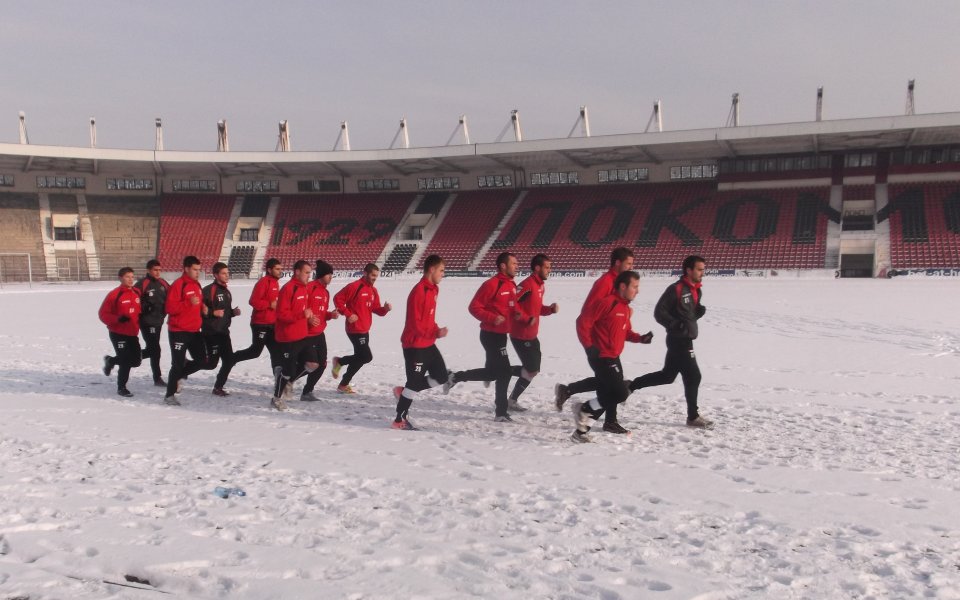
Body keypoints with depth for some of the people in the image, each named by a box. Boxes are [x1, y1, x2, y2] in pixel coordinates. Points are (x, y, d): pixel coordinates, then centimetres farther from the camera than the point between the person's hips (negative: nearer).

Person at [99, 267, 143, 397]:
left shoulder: (137, 293, 4)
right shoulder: (114, 294, -14)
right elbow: (103, 314, -12)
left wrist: (140, 320, 3)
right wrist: (118, 319, -25)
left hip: (132, 333, 6)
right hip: (118, 334, -6)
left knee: (136, 361, 11)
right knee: (126, 361, -5)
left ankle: (111, 361, 36)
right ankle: (121, 387, 17)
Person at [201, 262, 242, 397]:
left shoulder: (227, 292, 15)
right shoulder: (209, 290, -12)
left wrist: (233, 312, 6)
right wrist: (213, 313, -24)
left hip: (224, 331, 8)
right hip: (211, 332, -8)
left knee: (229, 361, 6)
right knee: (211, 362, -9)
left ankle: (218, 387, 18)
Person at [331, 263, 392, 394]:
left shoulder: (373, 291, 11)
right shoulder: (354, 287, -14)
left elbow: (376, 309, 14)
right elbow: (337, 299, -13)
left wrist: (385, 309, -7)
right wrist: (348, 314, -18)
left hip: (365, 330, 9)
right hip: (355, 329, -9)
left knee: (359, 358, 12)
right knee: (366, 357, -12)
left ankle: (343, 385, 24)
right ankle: (339, 361, 6)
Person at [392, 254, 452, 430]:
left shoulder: (432, 289, 10)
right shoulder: (419, 291, -19)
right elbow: (415, 323, -22)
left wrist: (435, 331, 10)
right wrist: (435, 333, -25)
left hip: (428, 344, 9)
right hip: (415, 345, -9)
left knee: (441, 376, 11)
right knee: (415, 382, -3)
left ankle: (404, 391, 22)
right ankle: (399, 420, 9)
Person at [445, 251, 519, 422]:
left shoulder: (511, 285, 9)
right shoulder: (491, 284, -17)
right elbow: (474, 307, -16)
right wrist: (492, 318, -26)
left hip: (501, 334, 9)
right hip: (491, 335, -9)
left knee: (492, 372, 14)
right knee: (504, 371, -7)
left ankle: (457, 377, 27)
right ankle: (501, 413, 4)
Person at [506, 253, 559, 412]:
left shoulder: (540, 285, 12)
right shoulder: (527, 284, -19)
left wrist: (551, 309, 3)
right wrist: (526, 319, -24)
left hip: (531, 336, 10)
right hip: (521, 336, -10)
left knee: (531, 370, 13)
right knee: (532, 370, -8)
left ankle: (512, 400, 23)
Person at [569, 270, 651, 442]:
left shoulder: (626, 308, 12)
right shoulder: (605, 302, -17)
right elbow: (583, 322, -17)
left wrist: (640, 338, 2)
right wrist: (589, 346, -19)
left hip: (613, 357, 10)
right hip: (601, 357, -10)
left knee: (607, 396, 10)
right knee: (621, 393, -14)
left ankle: (582, 427, 16)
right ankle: (583, 410, 1)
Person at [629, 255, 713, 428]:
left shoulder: (697, 291, 10)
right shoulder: (676, 289, -16)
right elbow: (659, 312, -16)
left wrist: (700, 311, 0)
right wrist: (677, 325, -24)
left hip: (685, 340, 9)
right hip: (678, 340, -9)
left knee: (667, 375, 17)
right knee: (693, 376, -5)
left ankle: (630, 386, 26)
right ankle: (693, 417, 7)